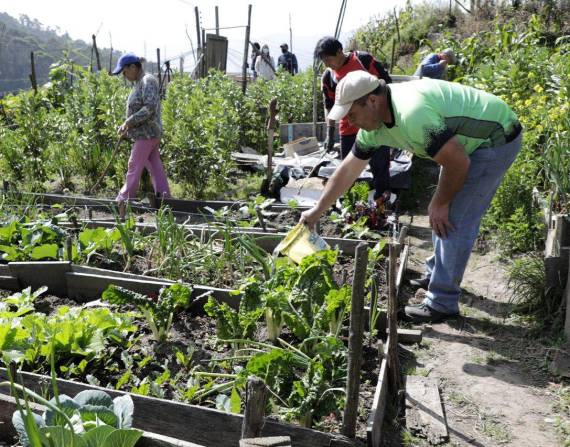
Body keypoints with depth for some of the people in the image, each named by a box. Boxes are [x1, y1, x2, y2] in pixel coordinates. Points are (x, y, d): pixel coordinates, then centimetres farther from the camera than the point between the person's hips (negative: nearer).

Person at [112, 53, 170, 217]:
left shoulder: (148, 81, -13)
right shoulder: (139, 82, 16)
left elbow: (150, 108, -23)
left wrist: (129, 122, -19)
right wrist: (127, 126, 8)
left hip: (146, 133, -10)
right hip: (146, 133, 10)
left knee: (134, 166, -3)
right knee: (155, 167, 9)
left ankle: (124, 200, 4)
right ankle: (164, 197, 12)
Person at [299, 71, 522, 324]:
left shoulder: (412, 114, -34)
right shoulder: (373, 124, -4)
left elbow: (458, 162, -28)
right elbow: (348, 170, 5)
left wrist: (440, 203, -12)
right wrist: (317, 211, 9)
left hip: (497, 140, -9)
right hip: (466, 144, 9)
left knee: (453, 221, -10)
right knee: (443, 214, 17)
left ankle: (441, 304, 0)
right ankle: (436, 275, 34)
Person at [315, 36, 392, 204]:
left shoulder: (363, 59, -8)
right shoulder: (327, 77, 1)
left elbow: (385, 83, -3)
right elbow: (329, 107, 7)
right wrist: (330, 134, 2)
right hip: (349, 128, 3)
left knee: (379, 164, 3)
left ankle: (381, 195, 17)